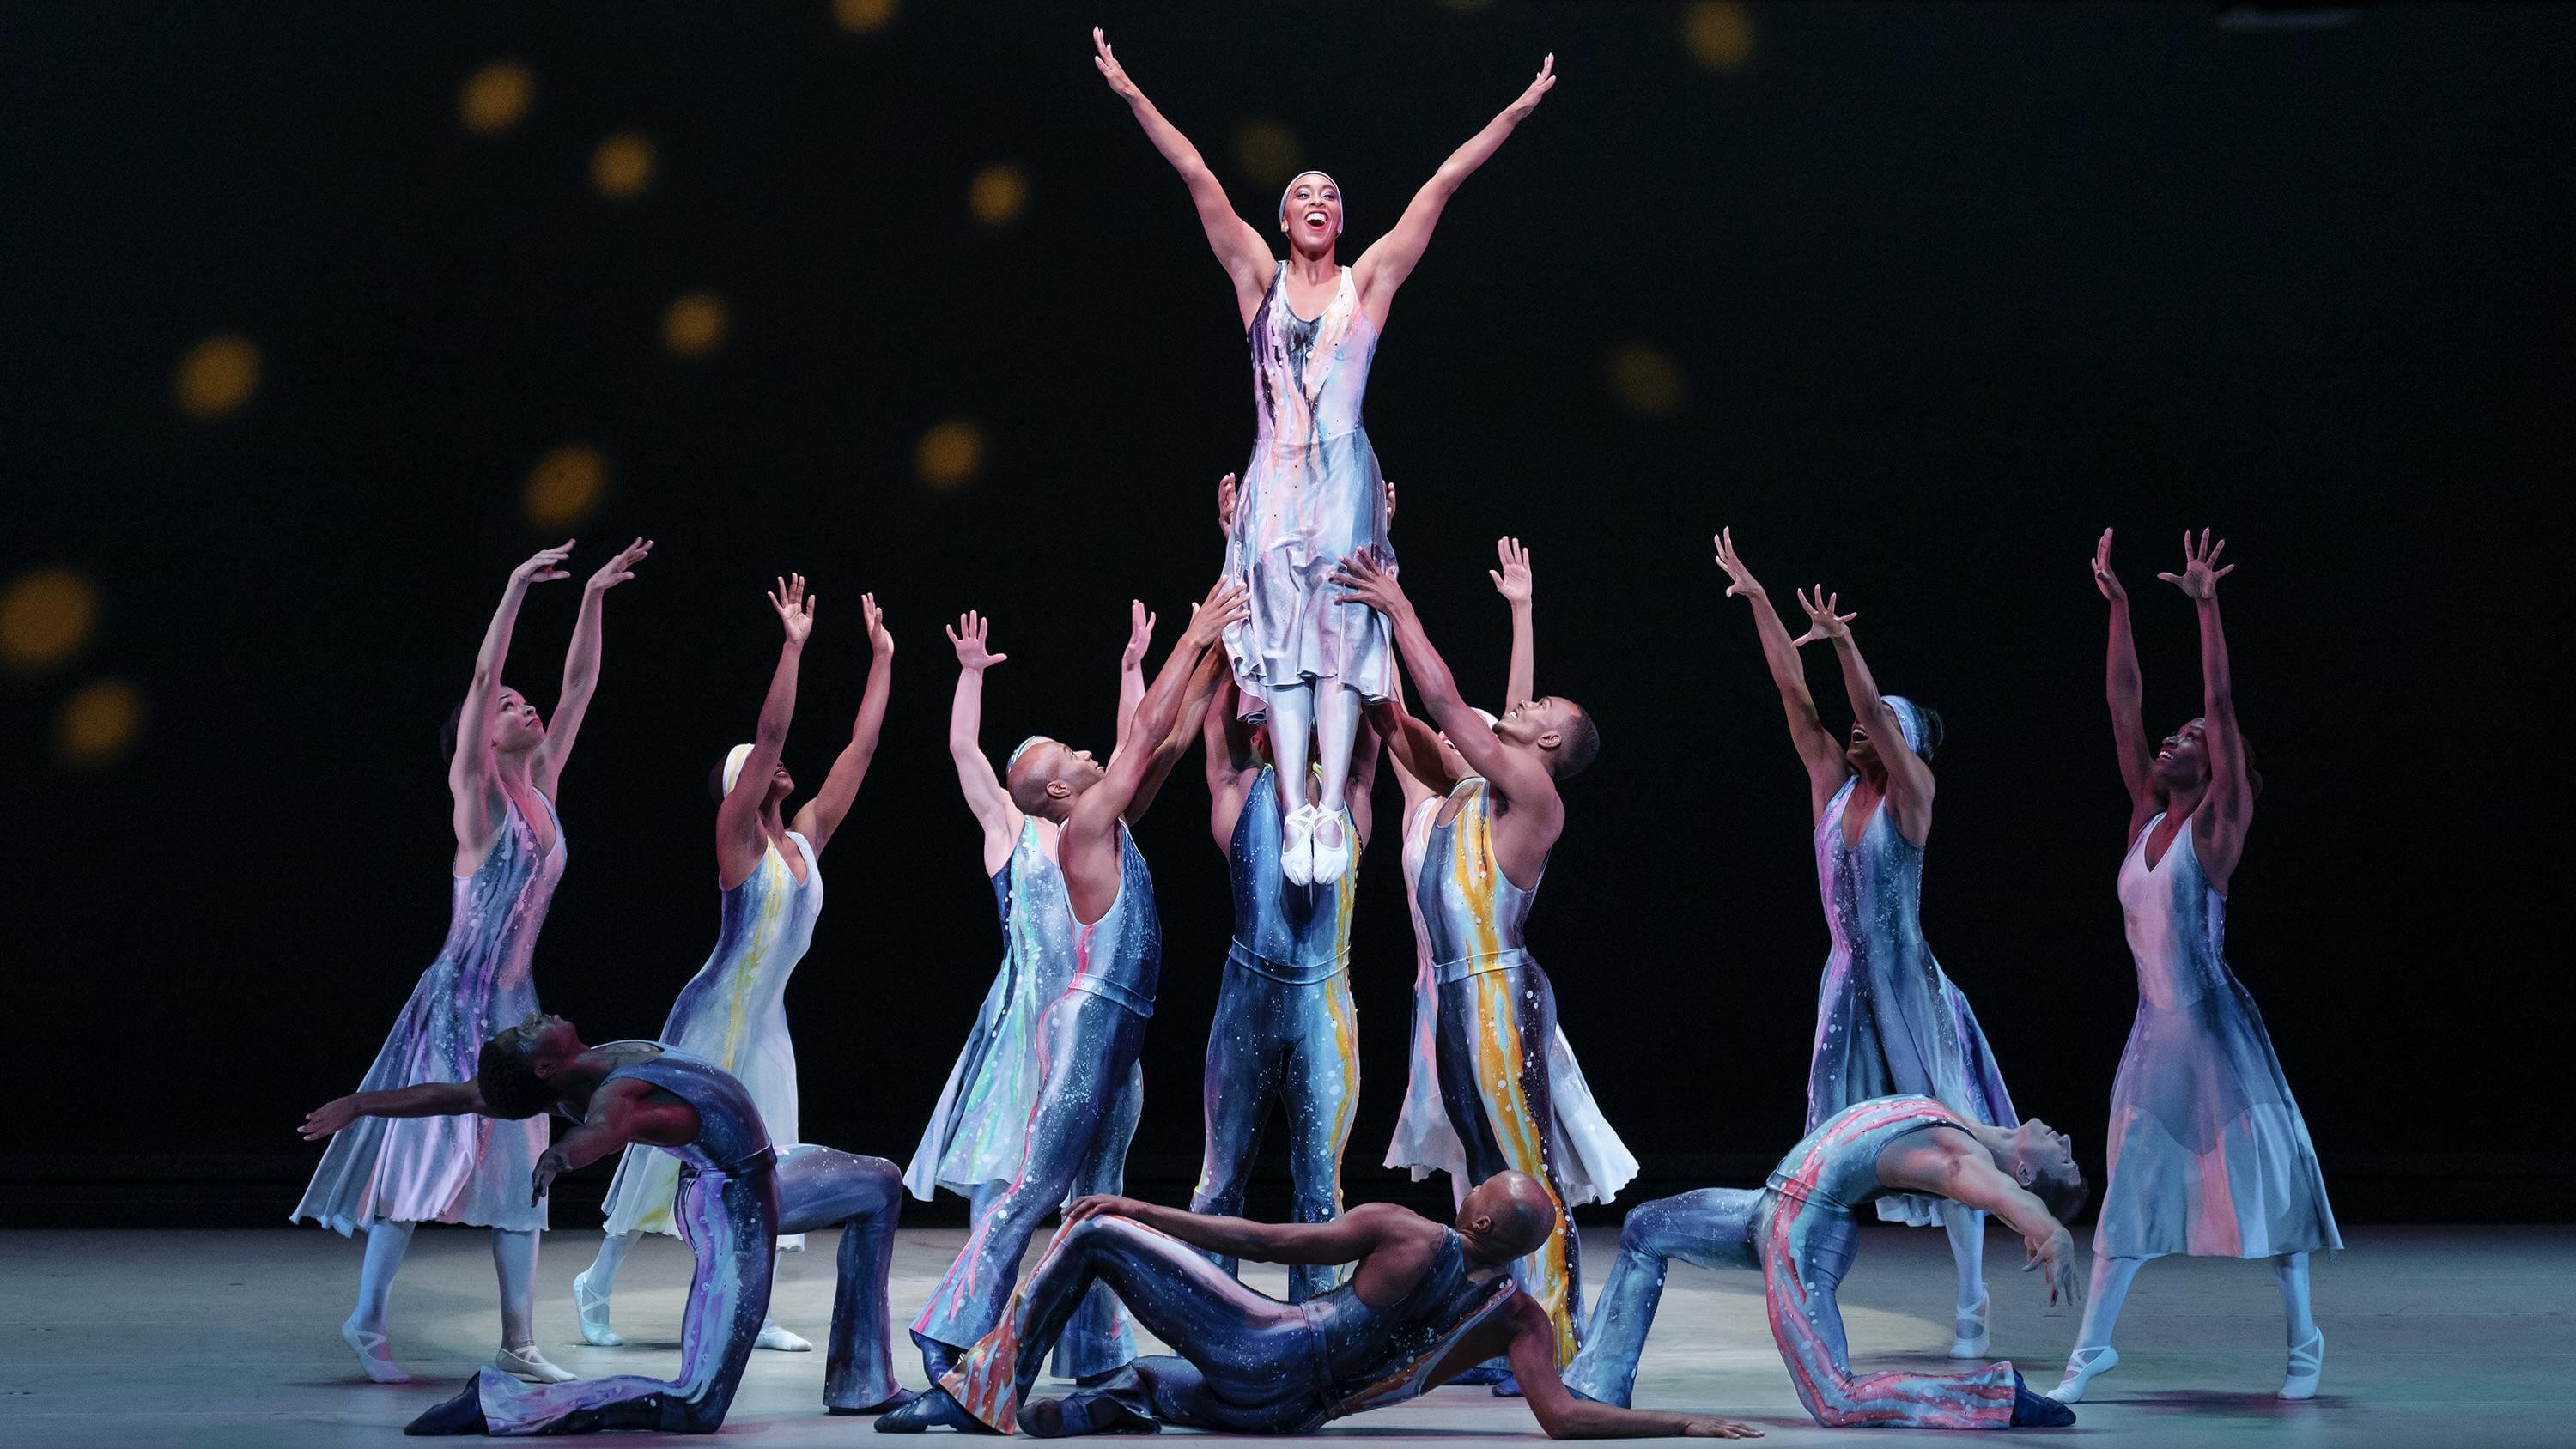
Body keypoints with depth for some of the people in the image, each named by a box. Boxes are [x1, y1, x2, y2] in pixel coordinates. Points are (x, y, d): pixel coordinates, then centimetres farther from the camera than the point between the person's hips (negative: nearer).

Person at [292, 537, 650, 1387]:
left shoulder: (543, 786, 9)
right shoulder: (476, 793, -7)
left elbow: (579, 684, 10)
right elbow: (482, 679, -18)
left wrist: (594, 598, 6)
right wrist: (516, 589, -23)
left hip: (515, 1002, 7)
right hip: (458, 998, -7)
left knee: (522, 1165, 4)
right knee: (432, 1150, -4)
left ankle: (517, 1343, 7)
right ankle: (367, 1318, 8)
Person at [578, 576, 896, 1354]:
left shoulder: (805, 837, 6)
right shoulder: (737, 837, -10)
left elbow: (861, 748, 8)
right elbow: (770, 734, -21)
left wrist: (882, 657, 7)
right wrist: (793, 646, -25)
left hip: (766, 1022, 7)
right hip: (715, 1013, -6)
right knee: (673, 1146, 1)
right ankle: (596, 1285, 15)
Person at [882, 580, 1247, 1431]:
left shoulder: (1110, 824, 14)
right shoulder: (1083, 826, -9)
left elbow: (1174, 736, 15)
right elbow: (1145, 731, -14)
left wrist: (1219, 647, 11)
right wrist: (1193, 638, -10)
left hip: (1121, 1031, 9)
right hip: (1088, 1019, -9)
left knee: (1097, 1196, 9)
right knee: (1036, 1187, -14)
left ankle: (1098, 1360, 12)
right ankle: (947, 1352, -17)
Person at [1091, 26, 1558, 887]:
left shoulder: (1368, 281, 10)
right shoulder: (1259, 277, 12)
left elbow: (1441, 186, 6)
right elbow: (1198, 177, 5)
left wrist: (1516, 112, 5)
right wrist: (1133, 97, 1)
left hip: (1345, 480, -1)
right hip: (1275, 481, 1)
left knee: (1341, 636, -8)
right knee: (1281, 638, -5)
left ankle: (1334, 812, -14)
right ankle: (1296, 812, -8)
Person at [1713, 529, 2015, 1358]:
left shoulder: (1912, 794, -6)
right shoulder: (1833, 784, 6)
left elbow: (1878, 711, -21)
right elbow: (1794, 691, 2)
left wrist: (1841, 641, -32)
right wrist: (1756, 602, -1)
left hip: (1907, 985, -5)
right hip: (1846, 981, 5)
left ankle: (1972, 1302, 11)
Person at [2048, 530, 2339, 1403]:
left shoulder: (2216, 822, -6)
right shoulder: (2148, 814, 8)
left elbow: (2223, 705, -15)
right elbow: (2124, 706, 7)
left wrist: (2205, 607, -19)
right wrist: (2117, 607, 4)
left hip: (2213, 1024, -6)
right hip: (2154, 1026, 6)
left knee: (2259, 1176, 2)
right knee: (2133, 1180, 9)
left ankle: (2304, 1342, 15)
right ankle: (2092, 1346, 14)